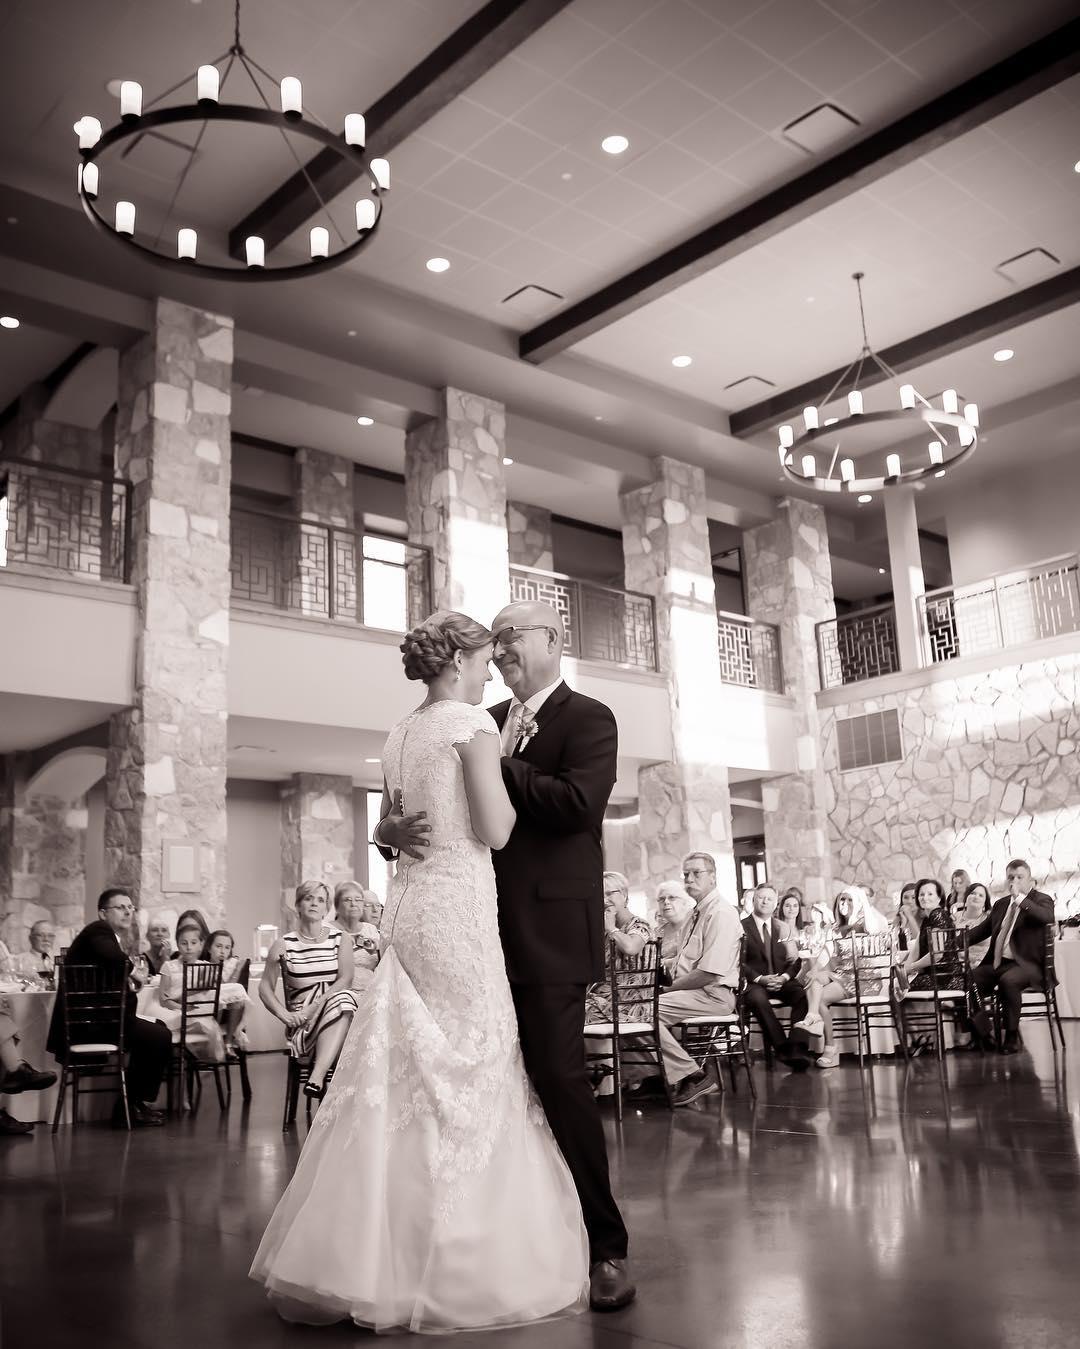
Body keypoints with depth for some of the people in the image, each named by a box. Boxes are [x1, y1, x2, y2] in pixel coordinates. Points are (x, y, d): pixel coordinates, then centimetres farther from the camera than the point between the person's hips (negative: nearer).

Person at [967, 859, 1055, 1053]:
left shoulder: (1042, 900, 3)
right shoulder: (1001, 903, 21)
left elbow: (1047, 917, -21)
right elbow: (982, 929, 23)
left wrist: (1020, 898, -20)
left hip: (1025, 964, -6)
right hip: (997, 963, 6)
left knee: (1007, 980, -36)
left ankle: (1012, 1037, -20)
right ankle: (983, 1035, -5)